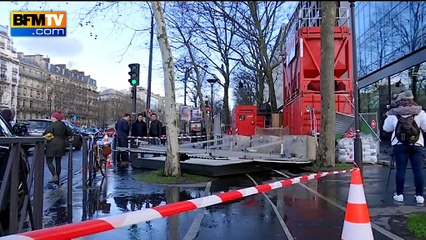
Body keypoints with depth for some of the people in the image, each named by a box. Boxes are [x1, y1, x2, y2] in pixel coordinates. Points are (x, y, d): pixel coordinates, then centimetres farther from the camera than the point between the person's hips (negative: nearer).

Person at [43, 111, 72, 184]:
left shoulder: (52, 125, -11)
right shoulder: (63, 125, 9)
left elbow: (46, 133, -18)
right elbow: (70, 133, 14)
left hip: (52, 145, -6)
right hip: (61, 145, 7)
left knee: (49, 161, 1)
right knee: (58, 162, 10)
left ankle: (55, 176, -15)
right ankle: (57, 180, 14)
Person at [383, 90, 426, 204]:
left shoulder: (394, 114, 1)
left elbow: (386, 128, 11)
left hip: (399, 145, 0)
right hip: (416, 145, 0)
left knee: (400, 170, 4)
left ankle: (399, 195, 9)